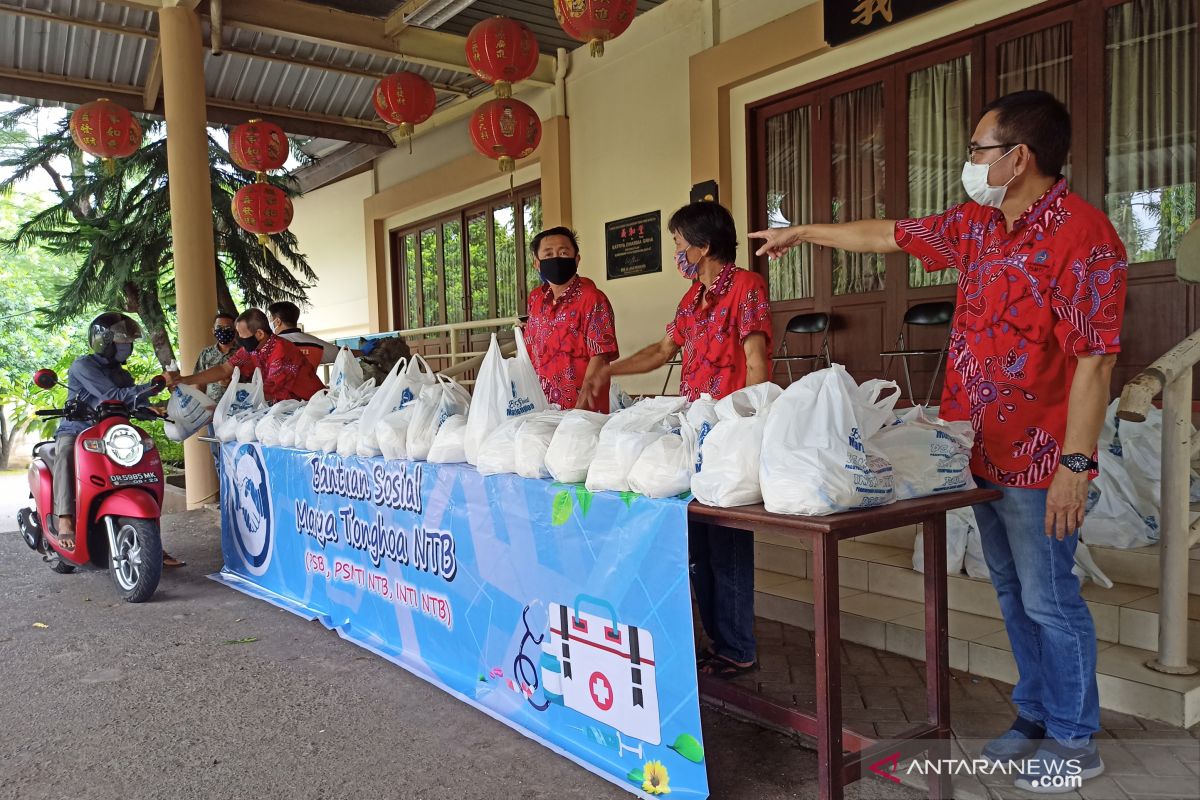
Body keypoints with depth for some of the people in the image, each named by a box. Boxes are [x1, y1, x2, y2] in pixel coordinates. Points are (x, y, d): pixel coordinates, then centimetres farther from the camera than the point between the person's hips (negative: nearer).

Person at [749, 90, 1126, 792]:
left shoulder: (1084, 237, -16)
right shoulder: (977, 223, 8)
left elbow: (1094, 361, -19)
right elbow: (890, 236, 20)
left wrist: (1075, 465, -21)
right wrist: (803, 233, 28)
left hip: (1038, 461, -8)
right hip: (981, 450, 8)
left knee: (1048, 598, 3)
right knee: (1013, 592, 17)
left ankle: (1075, 740, 22)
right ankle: (1036, 715, 33)